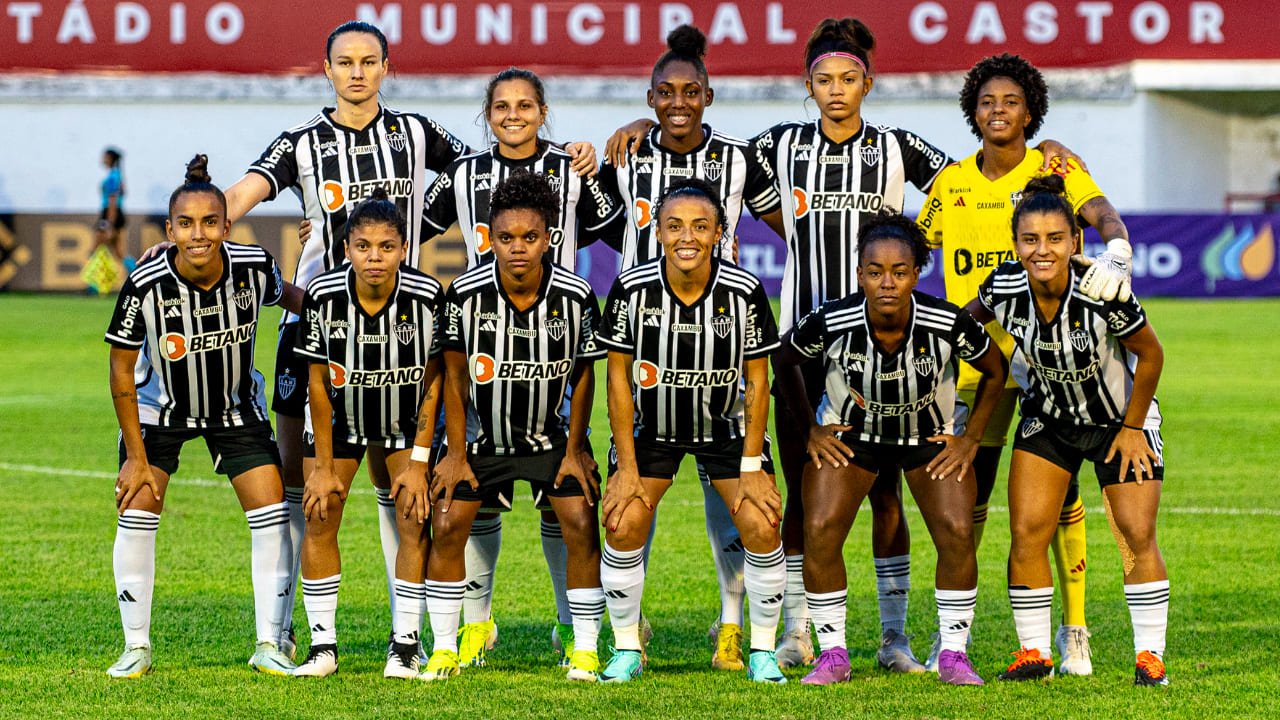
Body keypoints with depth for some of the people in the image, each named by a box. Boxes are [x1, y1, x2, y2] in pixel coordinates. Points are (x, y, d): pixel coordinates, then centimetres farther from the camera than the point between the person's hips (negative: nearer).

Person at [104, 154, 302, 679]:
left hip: (236, 409, 2)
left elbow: (284, 295, 4)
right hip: (159, 408, -2)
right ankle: (136, 648, 5)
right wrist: (136, 456, -14)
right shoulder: (146, 285, -29)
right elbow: (122, 370, -16)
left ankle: (268, 645, 5)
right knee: (137, 511, -9)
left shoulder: (254, 267, -24)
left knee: (272, 515, -7)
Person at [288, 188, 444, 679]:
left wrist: (418, 461, -15)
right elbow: (318, 382, -13)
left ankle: (405, 645, 2)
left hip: (408, 420, -1)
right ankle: (323, 645, 4)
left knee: (413, 520, -8)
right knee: (319, 517, -5)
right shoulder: (324, 295, -25)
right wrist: (324, 466, -11)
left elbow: (434, 380, -14)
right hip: (339, 417, 1)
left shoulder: (427, 295, -27)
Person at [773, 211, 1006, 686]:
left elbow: (994, 370, -6)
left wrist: (970, 439, -8)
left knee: (957, 534, -16)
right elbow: (784, 361, -5)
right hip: (848, 433, 0)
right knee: (819, 532, -15)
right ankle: (833, 655, 0)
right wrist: (810, 430, -4)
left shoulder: (948, 324, -28)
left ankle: (954, 655, 1)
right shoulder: (830, 322, -28)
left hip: (932, 437, 0)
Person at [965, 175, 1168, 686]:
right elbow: (971, 321, 3)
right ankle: (1034, 652, 6)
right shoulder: (1003, 288, -22)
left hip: (1121, 420, -3)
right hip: (1047, 418, 3)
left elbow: (1150, 354, -15)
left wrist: (1133, 428, -9)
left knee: (1138, 535, -9)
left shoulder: (1103, 294, -32)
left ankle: (1149, 655, 4)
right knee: (1027, 533, -7)